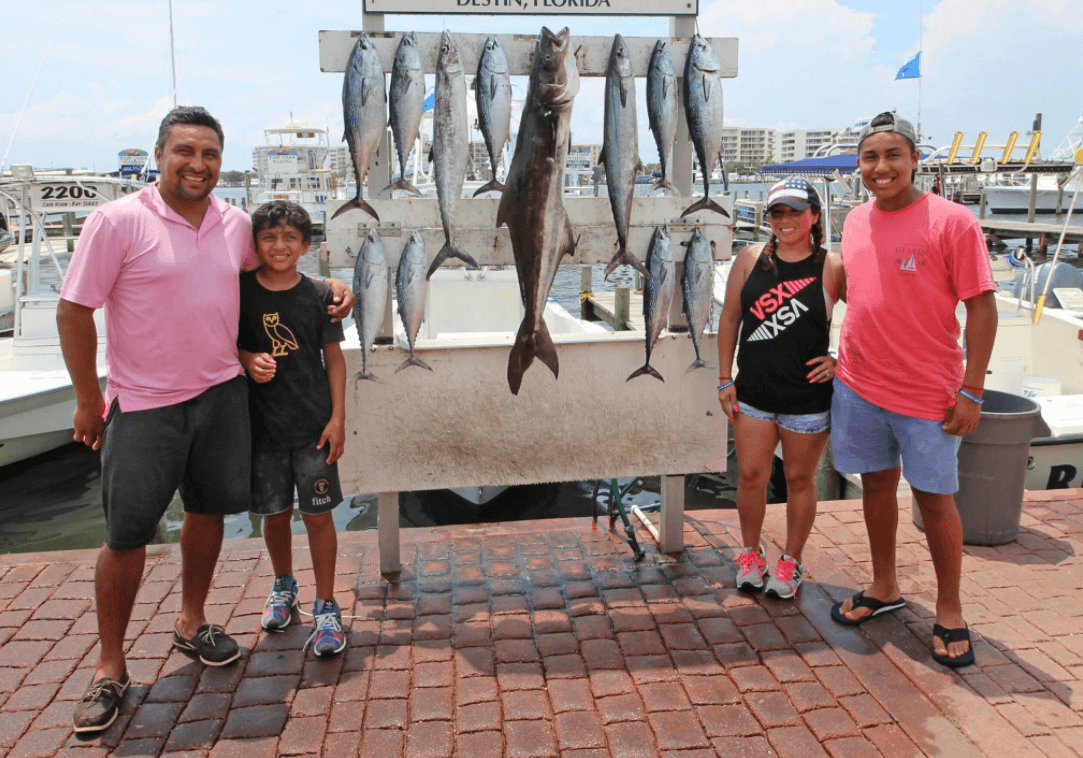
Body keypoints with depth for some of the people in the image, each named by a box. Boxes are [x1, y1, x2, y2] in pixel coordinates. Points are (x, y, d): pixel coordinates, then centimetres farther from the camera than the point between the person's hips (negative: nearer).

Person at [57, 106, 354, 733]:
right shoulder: (117, 221, -11)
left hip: (222, 393, 5)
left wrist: (329, 287, 8)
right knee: (128, 534, 1)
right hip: (143, 404, -5)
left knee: (208, 510, 15)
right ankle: (110, 669, 19)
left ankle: (192, 623, 38)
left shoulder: (236, 223, 4)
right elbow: (74, 312, -8)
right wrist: (89, 398, -6)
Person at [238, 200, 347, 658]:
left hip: (312, 425, -1)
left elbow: (334, 358, 1)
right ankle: (283, 585, 40)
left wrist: (337, 418, -4)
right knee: (274, 513, 15)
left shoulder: (317, 296, -3)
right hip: (262, 424, 2)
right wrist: (248, 360, -14)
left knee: (318, 514, 2)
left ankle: (326, 607, 15)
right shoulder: (240, 291, -1)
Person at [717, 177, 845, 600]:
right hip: (753, 392, 2)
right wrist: (725, 379, 4)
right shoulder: (750, 260, 3)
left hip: (808, 396, -2)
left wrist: (842, 362, -7)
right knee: (751, 476, 7)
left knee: (800, 479, 10)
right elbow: (729, 319, 6)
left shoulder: (832, 268, -5)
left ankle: (791, 561, 28)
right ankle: (751, 553, 29)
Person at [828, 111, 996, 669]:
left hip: (929, 393, -5)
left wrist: (971, 392, -14)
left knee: (934, 497, 5)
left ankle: (949, 611, 24)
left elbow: (982, 308, -11)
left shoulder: (951, 220, -11)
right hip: (858, 386, 5)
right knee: (876, 484, 15)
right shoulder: (856, 221, 6)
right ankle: (884, 589, 34)